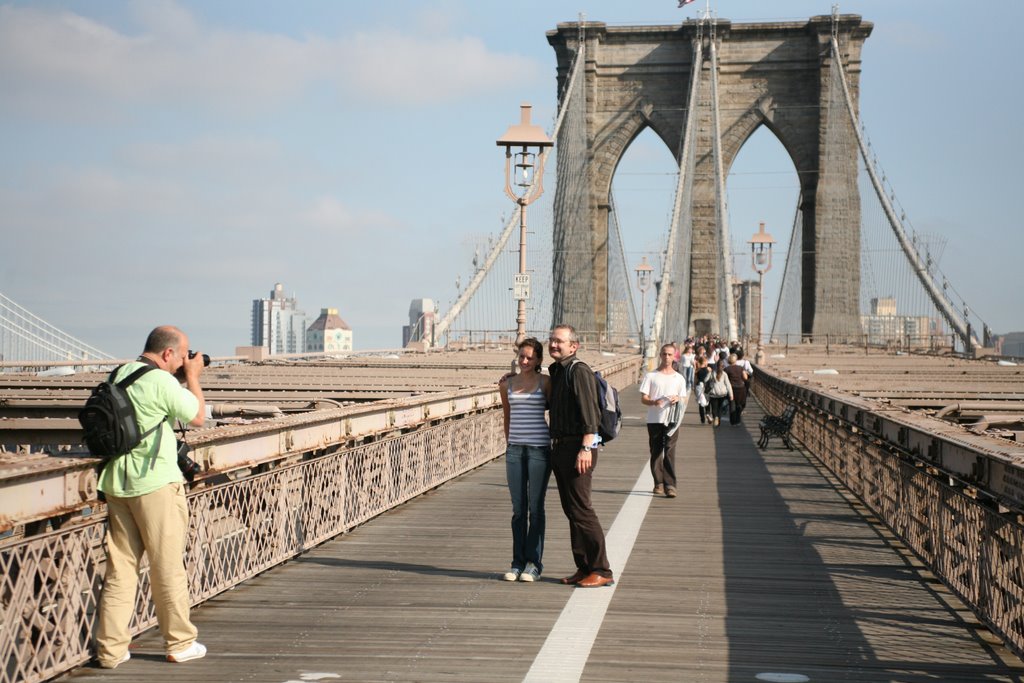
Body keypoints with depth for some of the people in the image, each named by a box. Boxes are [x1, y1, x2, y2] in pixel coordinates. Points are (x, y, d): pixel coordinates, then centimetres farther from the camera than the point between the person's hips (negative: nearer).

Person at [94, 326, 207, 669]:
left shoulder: (120, 375, 8)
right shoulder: (162, 381, -15)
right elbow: (197, 416, -3)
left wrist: (183, 379, 17)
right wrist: (192, 377, 8)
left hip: (117, 483, 7)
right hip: (156, 484, -7)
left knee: (120, 567, 8)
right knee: (168, 566, 5)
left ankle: (111, 648, 8)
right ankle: (180, 643, 15)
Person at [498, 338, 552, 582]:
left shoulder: (545, 382, -1)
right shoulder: (507, 384, 9)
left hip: (539, 449, -3)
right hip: (515, 449, 3)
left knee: (535, 507, 0)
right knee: (518, 509, 6)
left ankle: (533, 563, 7)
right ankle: (518, 562, 11)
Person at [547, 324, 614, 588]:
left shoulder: (579, 371, -13)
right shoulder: (556, 371, 16)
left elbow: (589, 413, -20)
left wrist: (585, 449, -26)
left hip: (578, 447, -10)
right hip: (560, 447, 10)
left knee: (581, 509, -10)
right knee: (571, 510, 10)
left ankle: (601, 571, -5)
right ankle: (584, 568, 15)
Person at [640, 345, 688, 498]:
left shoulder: (679, 378, 11)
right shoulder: (651, 376, 6)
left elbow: (684, 399, 12)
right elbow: (643, 398, 3)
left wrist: (678, 399, -12)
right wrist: (653, 402, -19)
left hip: (671, 419, 0)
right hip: (654, 419, 0)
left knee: (670, 452, -8)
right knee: (655, 452, 5)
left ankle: (670, 485, -12)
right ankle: (658, 483, 15)